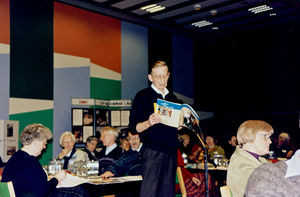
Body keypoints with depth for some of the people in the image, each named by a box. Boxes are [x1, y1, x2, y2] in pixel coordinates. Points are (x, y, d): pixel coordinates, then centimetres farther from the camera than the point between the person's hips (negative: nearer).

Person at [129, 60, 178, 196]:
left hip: (172, 151, 6)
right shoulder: (143, 96, 0)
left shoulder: (172, 98, 18)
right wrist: (148, 123, -23)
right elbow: (134, 127, -5)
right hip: (153, 151, -6)